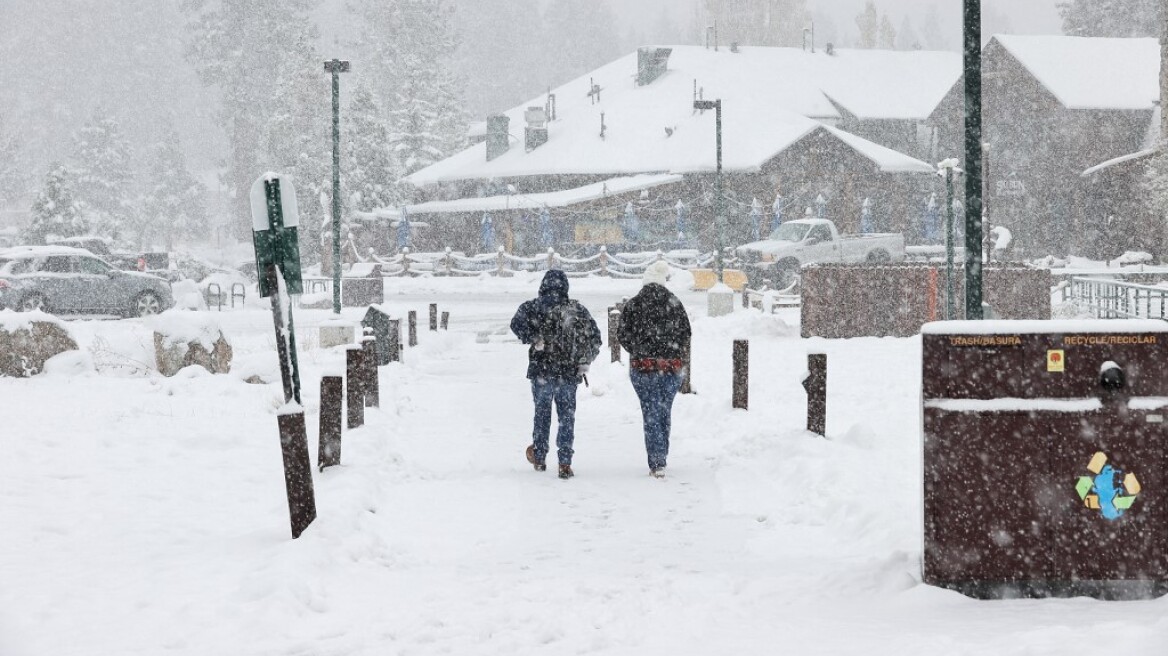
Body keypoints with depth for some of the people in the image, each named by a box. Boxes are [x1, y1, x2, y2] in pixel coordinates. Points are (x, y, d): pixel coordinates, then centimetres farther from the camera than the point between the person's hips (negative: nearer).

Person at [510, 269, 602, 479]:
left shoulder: (535, 306, -2)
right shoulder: (578, 310, 5)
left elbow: (517, 323, -18)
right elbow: (594, 337, 6)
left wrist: (534, 340, -11)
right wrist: (585, 362, 11)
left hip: (542, 371, -1)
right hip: (569, 373, 1)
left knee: (542, 413, 14)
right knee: (567, 417, 5)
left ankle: (539, 456, 23)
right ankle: (565, 463, -1)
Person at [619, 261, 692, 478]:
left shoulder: (632, 305, -5)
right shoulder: (674, 303, 1)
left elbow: (624, 337, -3)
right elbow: (686, 334, 6)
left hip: (643, 366, -2)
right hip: (672, 367, 2)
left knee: (651, 414, 0)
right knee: (665, 411, 15)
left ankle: (657, 464, -7)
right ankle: (661, 458, 23)